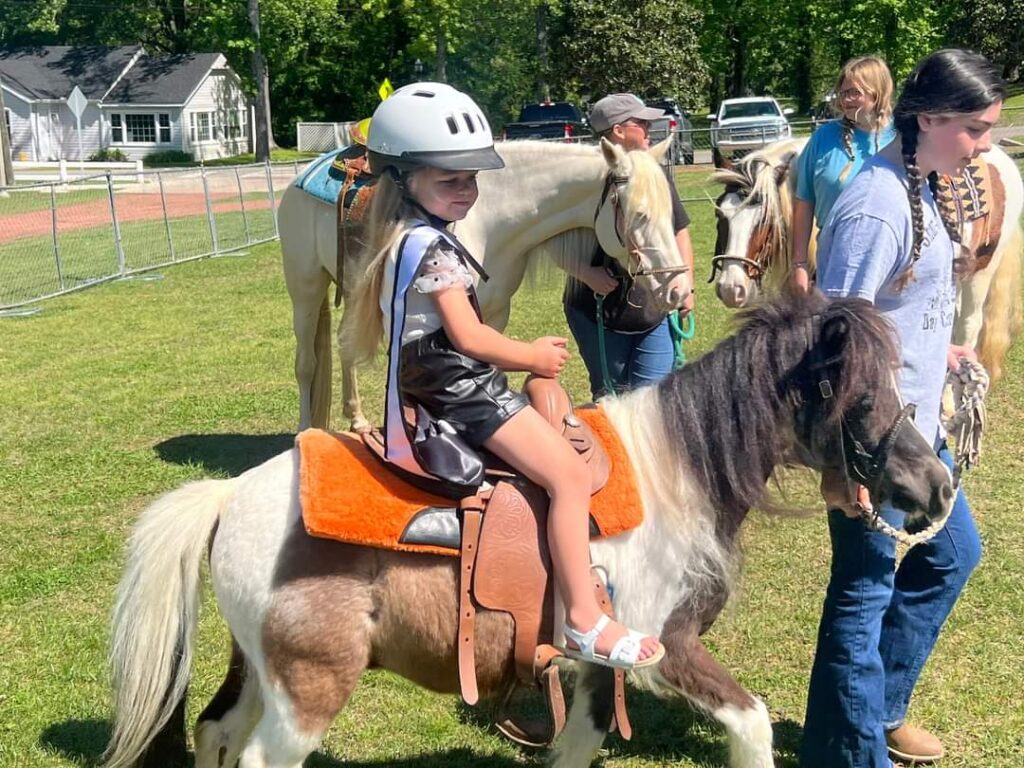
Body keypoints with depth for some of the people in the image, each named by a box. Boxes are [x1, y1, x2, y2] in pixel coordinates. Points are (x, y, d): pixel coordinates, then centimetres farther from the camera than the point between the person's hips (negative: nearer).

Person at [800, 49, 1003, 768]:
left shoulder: (921, 187, 6)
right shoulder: (878, 206, -23)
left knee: (953, 554, 23)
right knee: (866, 592, 2)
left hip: (919, 427, 10)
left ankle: (879, 709, 37)